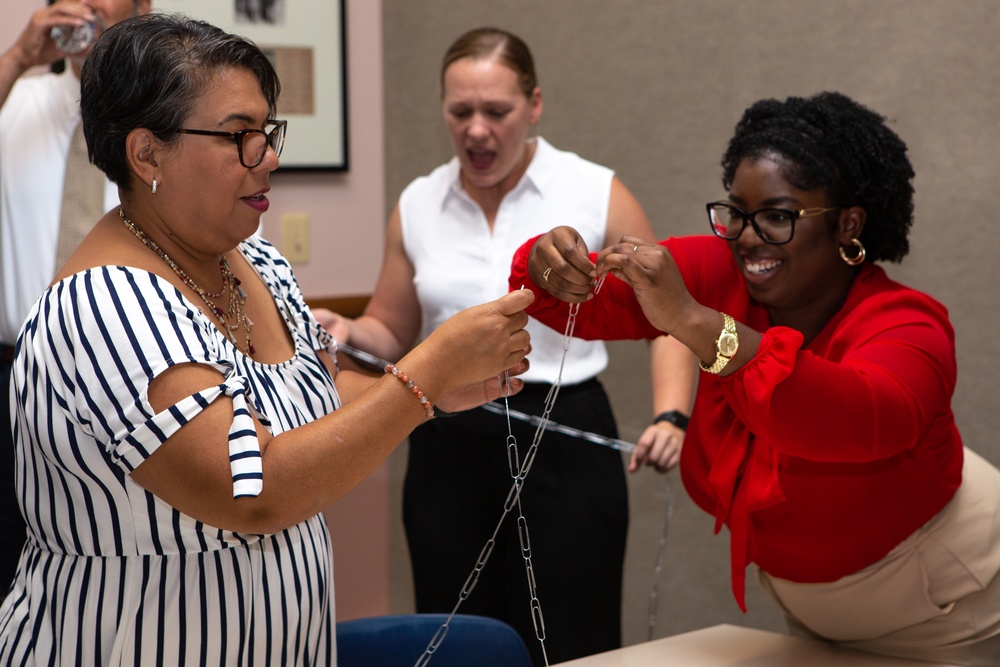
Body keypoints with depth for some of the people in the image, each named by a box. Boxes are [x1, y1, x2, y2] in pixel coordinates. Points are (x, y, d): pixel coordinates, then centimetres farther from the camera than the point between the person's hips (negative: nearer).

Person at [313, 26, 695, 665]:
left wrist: (672, 415, -16)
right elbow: (393, 332, 13)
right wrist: (348, 332, -9)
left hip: (564, 444, -3)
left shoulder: (597, 195, -5)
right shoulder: (417, 205, 5)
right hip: (448, 449, 3)